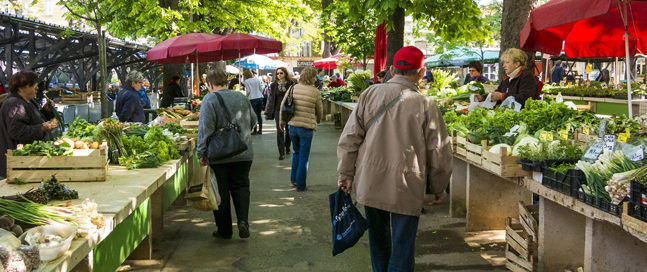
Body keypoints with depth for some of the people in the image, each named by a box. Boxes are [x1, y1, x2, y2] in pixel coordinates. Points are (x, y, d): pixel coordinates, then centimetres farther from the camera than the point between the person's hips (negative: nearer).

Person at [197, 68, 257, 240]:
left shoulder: (209, 100, -9)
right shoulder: (242, 97, 8)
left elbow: (205, 129, -14)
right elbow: (253, 121, 18)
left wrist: (202, 153, -8)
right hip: (244, 154, 4)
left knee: (221, 192, 6)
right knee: (241, 187, 13)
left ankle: (224, 230, 13)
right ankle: (243, 221, -5)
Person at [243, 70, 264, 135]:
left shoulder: (246, 81, -2)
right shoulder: (257, 79, 13)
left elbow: (248, 91, -7)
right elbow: (261, 89, 12)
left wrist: (247, 97, 9)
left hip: (252, 98, -5)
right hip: (260, 97, 5)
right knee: (259, 114, 10)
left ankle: (255, 131, -1)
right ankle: (260, 130, 12)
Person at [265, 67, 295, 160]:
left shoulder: (291, 83, 0)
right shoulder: (274, 85, 6)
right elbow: (271, 99, 9)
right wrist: (267, 112, 6)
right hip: (278, 110, 0)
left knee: (288, 130, 9)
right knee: (280, 131, -6)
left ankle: (287, 148, 32)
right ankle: (281, 152, -2)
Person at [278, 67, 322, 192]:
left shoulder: (293, 88, 0)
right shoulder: (315, 92, -8)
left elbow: (283, 105, 4)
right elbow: (319, 111, 4)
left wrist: (282, 121, 18)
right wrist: (318, 120, 26)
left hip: (292, 125, 4)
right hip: (307, 127, -4)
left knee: (297, 152, 24)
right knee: (304, 157, 6)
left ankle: (294, 179, 26)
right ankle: (300, 185, 11)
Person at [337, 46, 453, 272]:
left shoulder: (370, 94, -2)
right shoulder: (426, 106, -9)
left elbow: (350, 138, 0)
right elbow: (439, 153, -3)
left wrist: (346, 173, 9)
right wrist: (439, 189, 11)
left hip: (370, 184, 4)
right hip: (406, 189, -3)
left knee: (378, 240, 21)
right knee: (402, 247, 4)